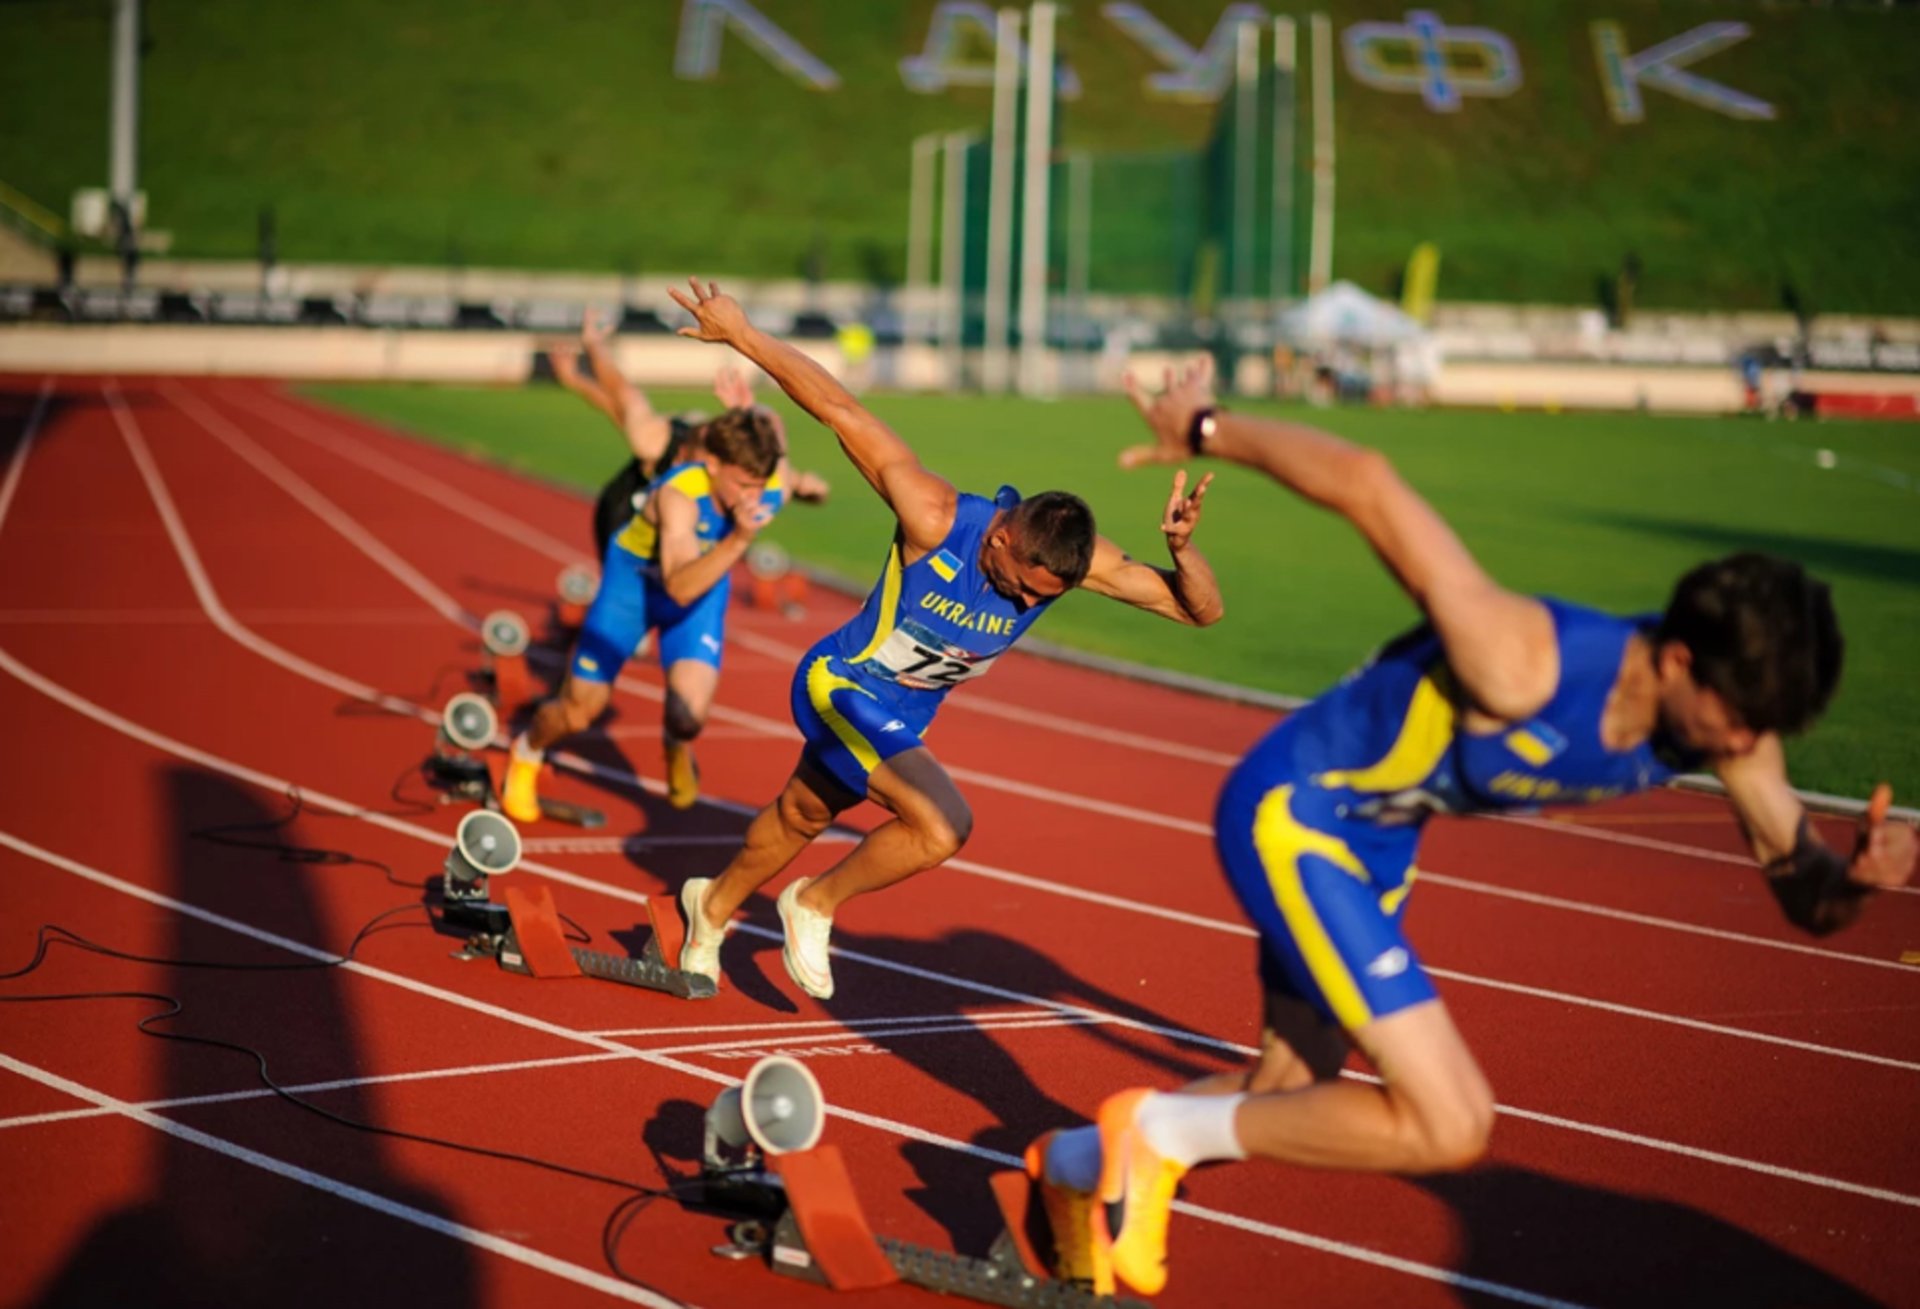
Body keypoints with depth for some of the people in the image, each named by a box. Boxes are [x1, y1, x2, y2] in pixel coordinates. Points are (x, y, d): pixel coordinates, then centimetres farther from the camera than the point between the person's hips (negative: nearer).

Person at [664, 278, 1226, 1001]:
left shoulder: (1073, 558, -22)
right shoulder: (937, 520, -35)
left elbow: (1201, 610, -21)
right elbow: (841, 410, -29)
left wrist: (1181, 549, -42)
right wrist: (742, 334, -26)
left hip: (903, 714, 6)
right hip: (838, 683, -6)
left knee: (801, 815, 27)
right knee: (942, 826, -23)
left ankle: (714, 904, 55)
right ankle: (816, 902, 3)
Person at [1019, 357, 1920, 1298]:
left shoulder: (1727, 717, -14)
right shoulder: (1526, 664, -36)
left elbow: (1801, 893, -4)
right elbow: (1365, 483, -36)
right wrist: (1208, 430, -22)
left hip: (1375, 837, 9)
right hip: (1291, 813, -8)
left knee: (1288, 1092, 22)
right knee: (1449, 1125, -18)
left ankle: (1082, 1166, 46)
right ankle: (1158, 1130, -3)